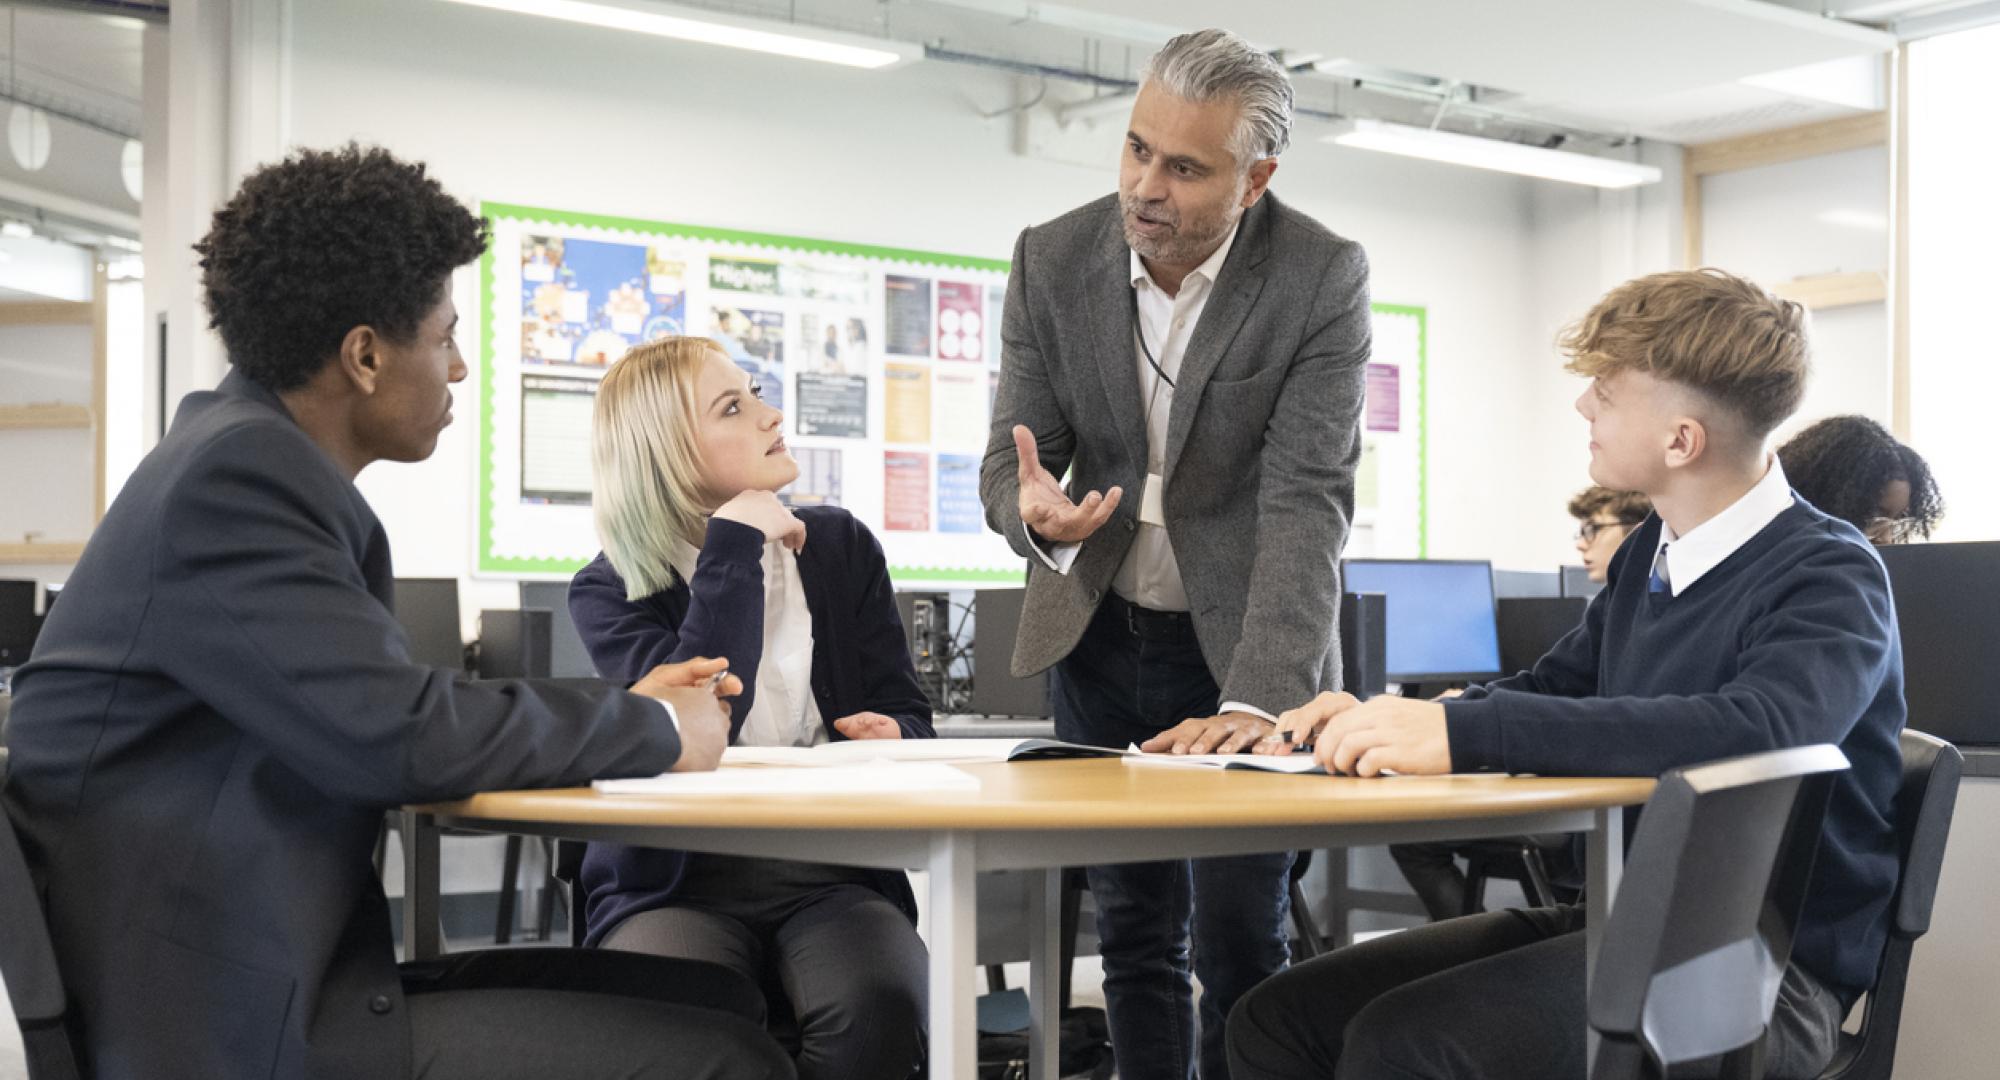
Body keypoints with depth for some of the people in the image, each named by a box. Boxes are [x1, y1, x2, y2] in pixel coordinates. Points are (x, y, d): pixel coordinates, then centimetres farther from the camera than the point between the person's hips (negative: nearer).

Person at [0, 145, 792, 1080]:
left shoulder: (252, 457, 12)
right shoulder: (236, 471, -16)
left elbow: (384, 718, 15)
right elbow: (398, 737, -22)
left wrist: (620, 711, 12)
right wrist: (655, 728, -7)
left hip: (292, 969, 10)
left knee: (715, 994, 8)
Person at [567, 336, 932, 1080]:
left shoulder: (842, 546, 9)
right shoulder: (610, 591, -1)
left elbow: (905, 713, 12)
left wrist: (892, 740, -14)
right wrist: (733, 550, -16)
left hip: (834, 872, 3)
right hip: (677, 882, -2)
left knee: (877, 1011, -32)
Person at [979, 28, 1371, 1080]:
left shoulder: (1323, 278, -17)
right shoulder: (1052, 260, -7)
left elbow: (1307, 502, -23)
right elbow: (1011, 456, -4)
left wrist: (1256, 698, -34)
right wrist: (1037, 512, -30)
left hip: (1240, 645, -3)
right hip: (1099, 638, 3)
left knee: (1238, 936, -2)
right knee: (1131, 927, 10)